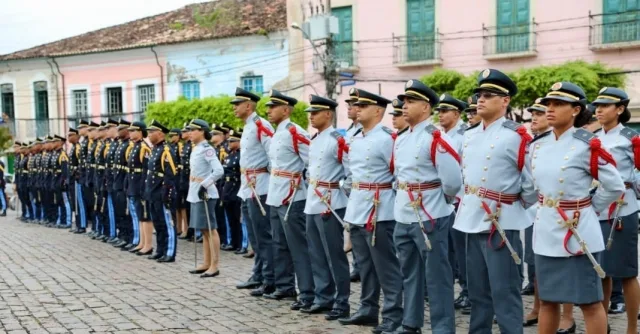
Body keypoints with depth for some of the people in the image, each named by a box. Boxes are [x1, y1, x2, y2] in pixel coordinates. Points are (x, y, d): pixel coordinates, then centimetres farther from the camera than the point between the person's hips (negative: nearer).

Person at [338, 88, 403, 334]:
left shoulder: (387, 139, -12)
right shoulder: (354, 139, 13)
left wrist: (388, 195, -8)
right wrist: (352, 193, 16)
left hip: (378, 211, -8)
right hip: (356, 209, 8)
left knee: (386, 267, -2)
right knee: (365, 265, 15)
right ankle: (368, 309, 25)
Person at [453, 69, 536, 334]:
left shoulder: (516, 137, -11)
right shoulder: (469, 135, 11)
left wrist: (520, 203, 2)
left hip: (501, 222, -7)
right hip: (471, 220, 7)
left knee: (504, 292, -1)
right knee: (477, 291, 17)